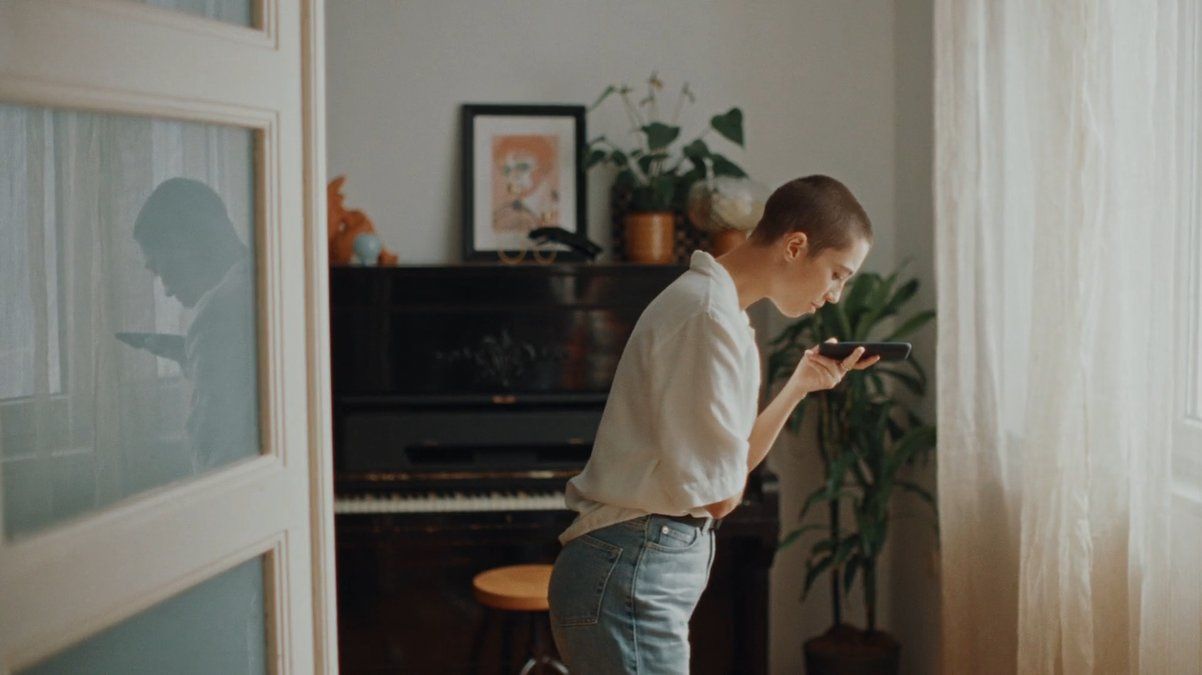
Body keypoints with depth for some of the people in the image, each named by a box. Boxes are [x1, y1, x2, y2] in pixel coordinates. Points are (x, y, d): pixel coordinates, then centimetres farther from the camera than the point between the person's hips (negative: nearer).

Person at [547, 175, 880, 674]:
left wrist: (802, 385, 9)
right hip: (632, 580, -10)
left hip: (631, 574, 10)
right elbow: (718, 494, -17)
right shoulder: (711, 315, -17)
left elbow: (734, 462, 16)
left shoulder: (711, 300, 16)